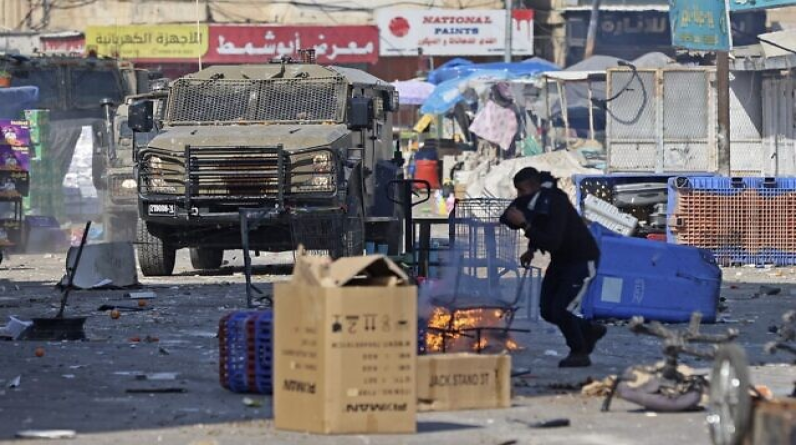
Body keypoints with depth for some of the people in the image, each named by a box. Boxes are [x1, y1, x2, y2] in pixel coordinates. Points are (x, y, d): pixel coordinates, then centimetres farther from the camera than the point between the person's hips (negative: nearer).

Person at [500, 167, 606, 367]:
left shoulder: (556, 205, -30)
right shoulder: (534, 203, -5)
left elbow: (552, 242, -40)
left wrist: (525, 225, -45)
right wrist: (531, 249, 1)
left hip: (582, 260, -9)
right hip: (561, 260, 9)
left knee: (560, 308, -17)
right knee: (547, 310, 7)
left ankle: (579, 353, 2)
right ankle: (590, 331, 27)